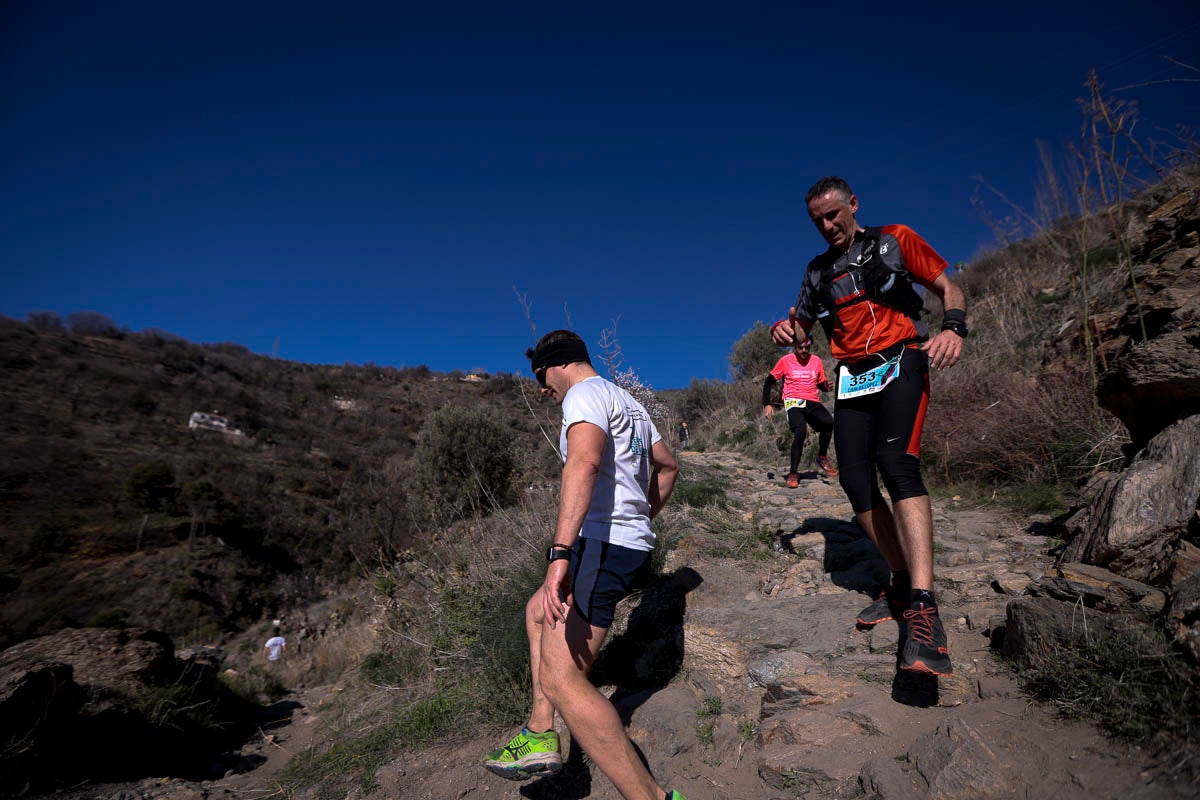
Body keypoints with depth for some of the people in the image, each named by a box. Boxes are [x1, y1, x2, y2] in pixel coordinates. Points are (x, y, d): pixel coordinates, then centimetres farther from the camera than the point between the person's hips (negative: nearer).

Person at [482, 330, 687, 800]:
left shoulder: (585, 393, -9)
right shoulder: (628, 403, 20)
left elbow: (584, 461, -28)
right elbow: (668, 467, 30)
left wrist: (560, 552, -37)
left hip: (603, 546, -11)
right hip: (633, 546, 11)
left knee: (562, 682, -15)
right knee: (539, 610, 27)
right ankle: (540, 735, 24)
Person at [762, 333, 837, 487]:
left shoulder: (816, 361, 11)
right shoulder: (785, 361, 2)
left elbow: (821, 384, 21)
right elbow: (769, 382, 6)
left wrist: (827, 387, -3)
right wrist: (767, 404, -3)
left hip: (813, 403, 3)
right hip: (793, 403, -3)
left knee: (828, 422, -28)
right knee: (800, 432, -29)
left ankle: (822, 457, -2)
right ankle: (793, 473, -18)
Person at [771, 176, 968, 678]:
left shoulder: (894, 241, 5)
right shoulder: (818, 272, 18)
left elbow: (947, 288, 5)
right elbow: (801, 325, 24)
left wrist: (953, 328, -18)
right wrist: (786, 331, -2)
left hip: (900, 365, -5)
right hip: (852, 380, 5)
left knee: (895, 462, -27)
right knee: (855, 478, -7)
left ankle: (924, 612, -31)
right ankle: (903, 582, 10)